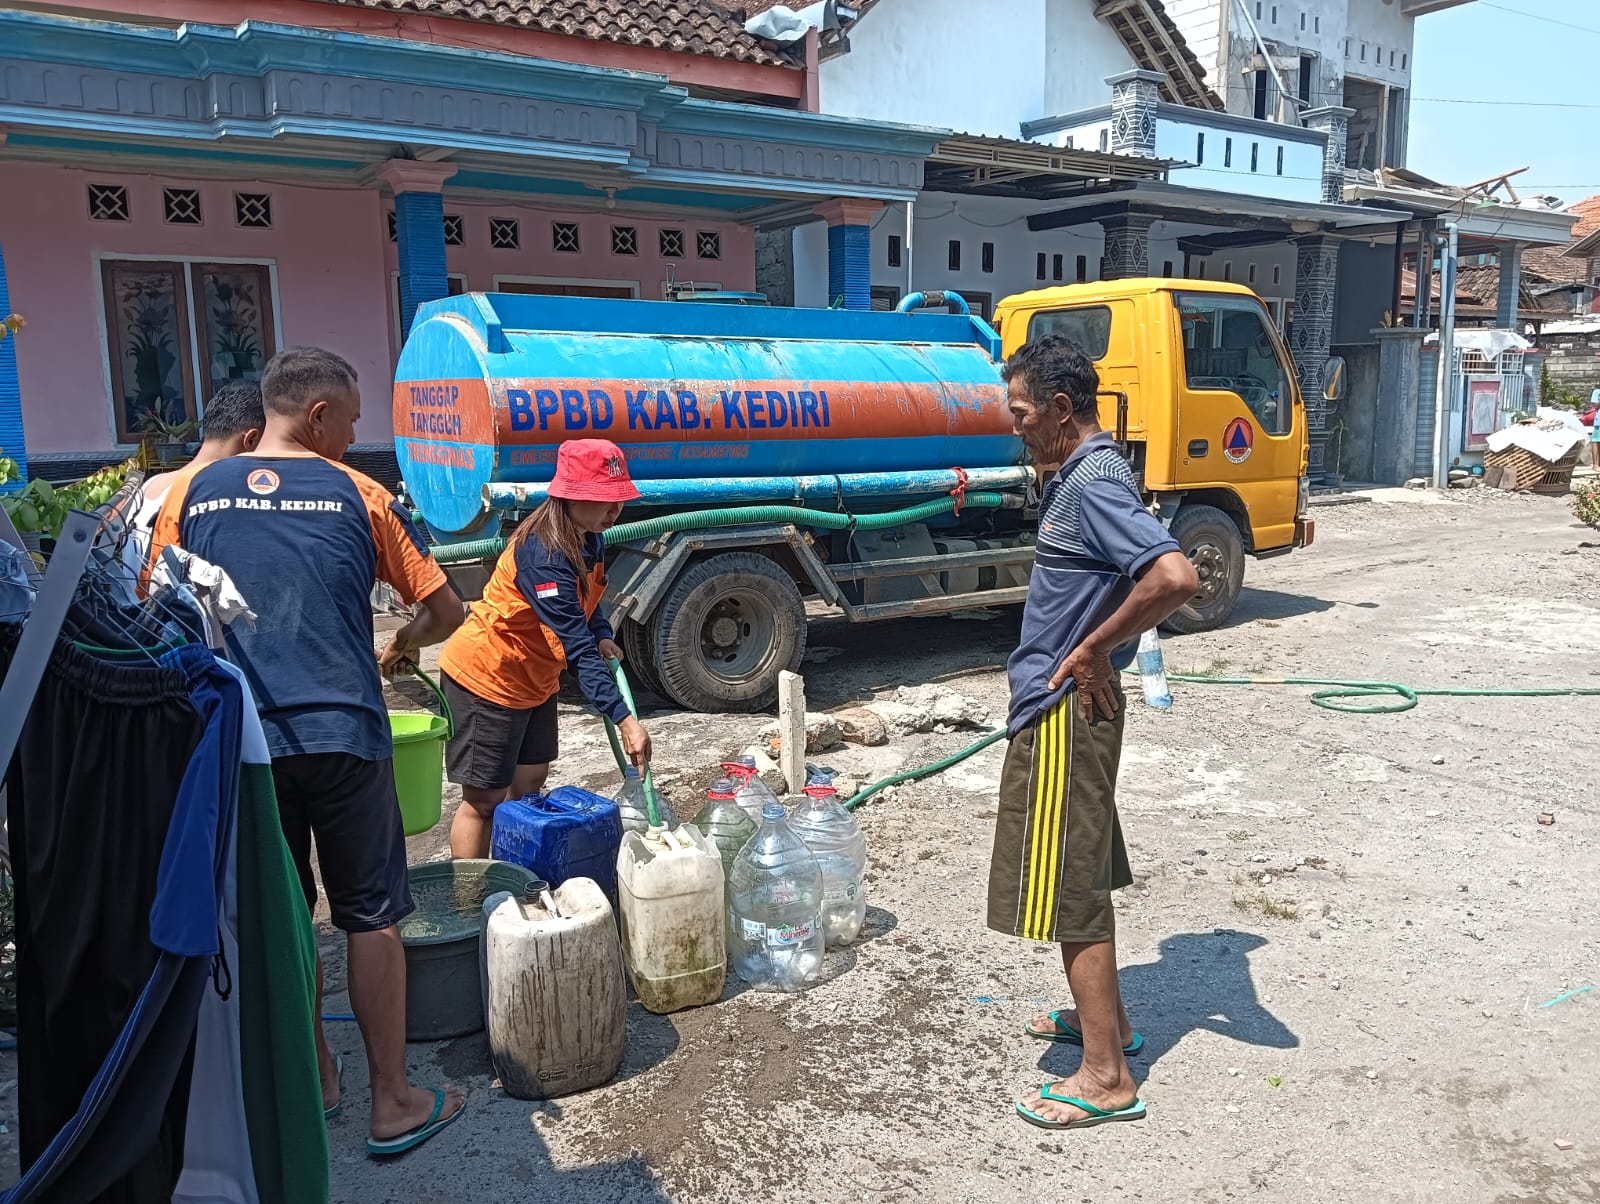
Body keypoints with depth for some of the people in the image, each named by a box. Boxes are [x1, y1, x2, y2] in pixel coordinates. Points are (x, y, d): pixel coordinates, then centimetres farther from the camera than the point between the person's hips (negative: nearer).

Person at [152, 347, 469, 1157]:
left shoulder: (190, 496, 6)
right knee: (371, 916, 9)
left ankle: (313, 1081, 31)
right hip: (343, 736, -3)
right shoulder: (358, 496, -1)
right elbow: (447, 611, 3)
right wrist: (405, 643, 23)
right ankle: (393, 1104, 17)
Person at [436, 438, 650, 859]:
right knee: (485, 799, -1)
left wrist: (603, 636, -6)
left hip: (534, 678, 9)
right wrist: (623, 718, -37)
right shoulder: (543, 554, -31)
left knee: (529, 784, 15)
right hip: (487, 678, -9)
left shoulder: (590, 540, -2)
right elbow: (577, 648, -34)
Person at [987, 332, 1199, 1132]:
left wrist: (1093, 650, -23)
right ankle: (1105, 1017, 37)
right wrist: (1093, 649, 14)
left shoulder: (1095, 483, -20)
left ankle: (1106, 1078, 9)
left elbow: (1175, 578, -34)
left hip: (1066, 712, -11)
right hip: (1062, 705, 11)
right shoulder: (1079, 475, 11)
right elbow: (1114, 577, 25)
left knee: (1070, 885, -2)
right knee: (1081, 872, 21)